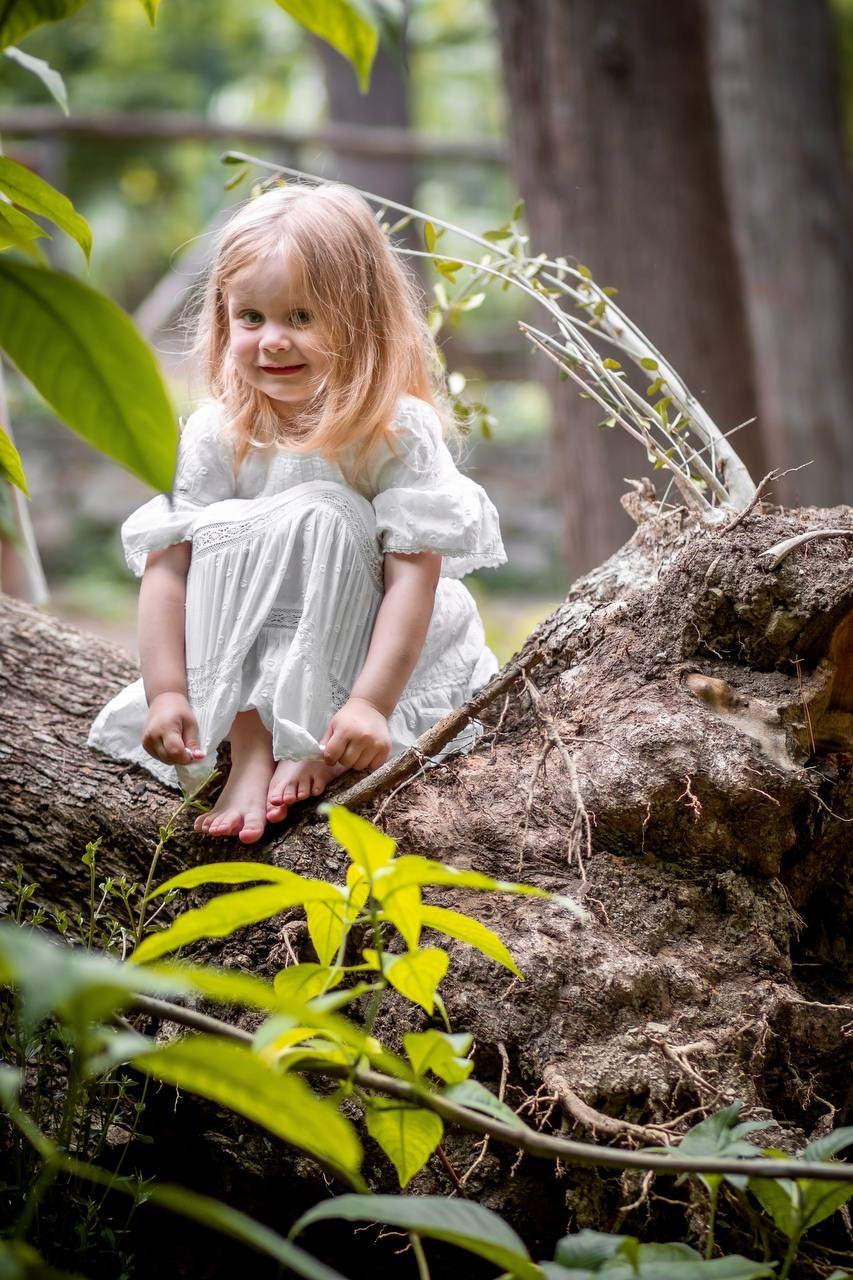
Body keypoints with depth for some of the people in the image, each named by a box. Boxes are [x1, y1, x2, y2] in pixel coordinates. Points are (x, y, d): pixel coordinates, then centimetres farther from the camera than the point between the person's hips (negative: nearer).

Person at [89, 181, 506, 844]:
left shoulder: (400, 432, -17)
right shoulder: (216, 435, -10)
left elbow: (415, 573, -24)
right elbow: (167, 565, -13)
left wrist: (371, 702, -34)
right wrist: (167, 691, -24)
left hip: (368, 645, -3)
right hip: (246, 652, 3)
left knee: (327, 517, -26)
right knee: (224, 531, -23)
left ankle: (314, 746, -28)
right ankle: (249, 745, -31)